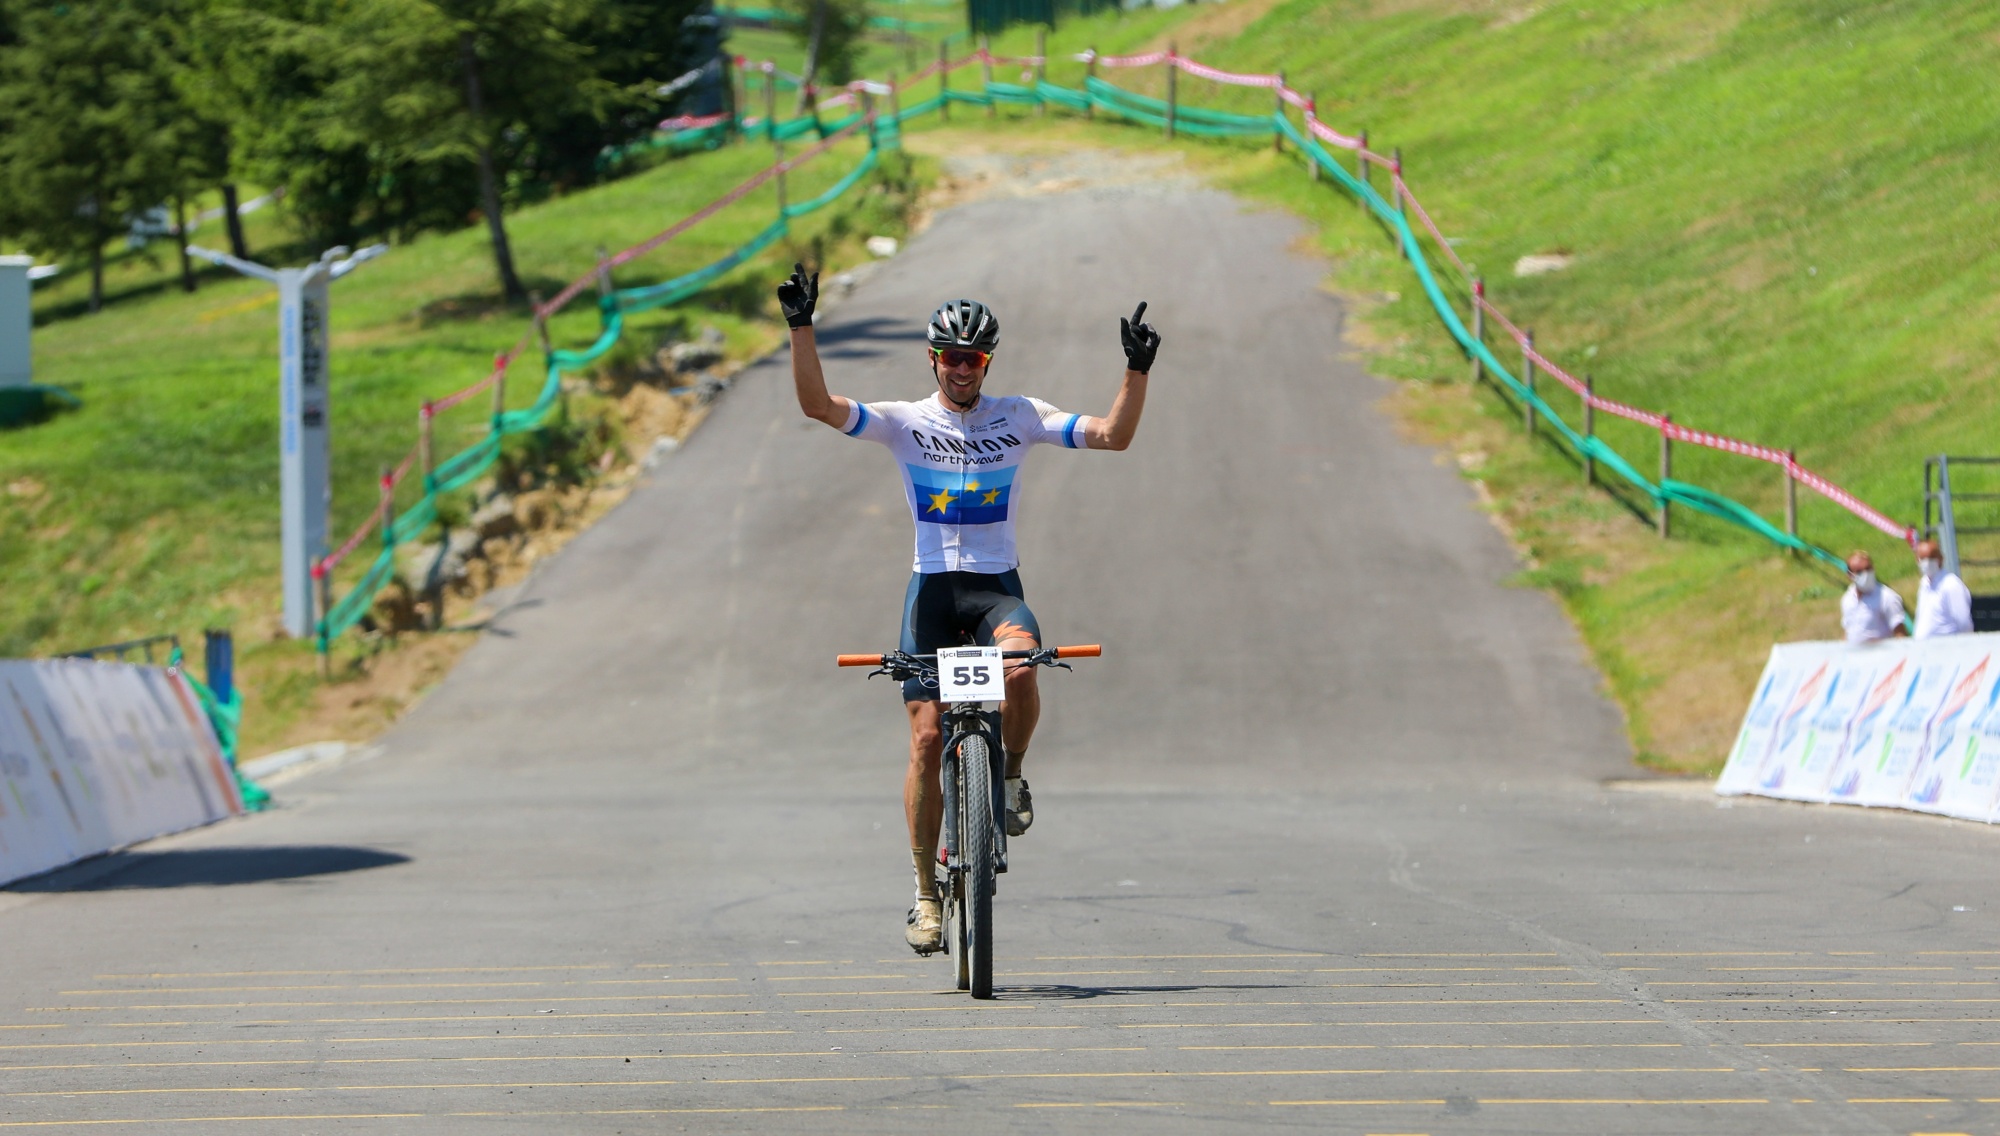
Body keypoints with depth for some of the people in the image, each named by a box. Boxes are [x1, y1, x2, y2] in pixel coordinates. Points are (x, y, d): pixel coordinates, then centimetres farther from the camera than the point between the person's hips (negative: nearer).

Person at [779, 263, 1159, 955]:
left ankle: (1012, 776, -5)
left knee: (1021, 665, -35)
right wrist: (802, 327, -21)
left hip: (998, 587, 0)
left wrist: (1137, 370, -15)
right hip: (933, 587, 0)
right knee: (928, 739, -8)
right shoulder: (905, 422, 2)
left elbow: (1114, 435, -2)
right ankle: (926, 892, 4)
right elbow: (817, 405, -11)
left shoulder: (1018, 418, 4)